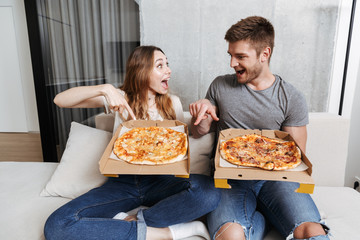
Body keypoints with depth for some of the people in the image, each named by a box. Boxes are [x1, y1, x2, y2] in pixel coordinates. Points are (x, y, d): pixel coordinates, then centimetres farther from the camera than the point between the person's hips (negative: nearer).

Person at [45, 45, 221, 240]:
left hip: (159, 180, 0)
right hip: (123, 182, 1)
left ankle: (134, 221, -17)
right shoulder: (121, 98, 1)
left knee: (207, 190, -31)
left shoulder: (173, 103, 6)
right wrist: (104, 89, -20)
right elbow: (60, 100, -4)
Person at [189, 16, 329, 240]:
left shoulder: (292, 99, 2)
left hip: (274, 177, 0)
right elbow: (200, 132, 14)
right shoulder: (220, 86, 7)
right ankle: (261, 220, 1)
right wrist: (203, 111, -8)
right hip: (231, 177, 1)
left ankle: (257, 218, -1)